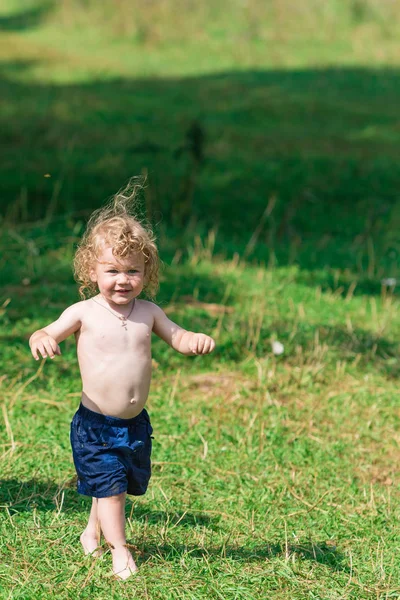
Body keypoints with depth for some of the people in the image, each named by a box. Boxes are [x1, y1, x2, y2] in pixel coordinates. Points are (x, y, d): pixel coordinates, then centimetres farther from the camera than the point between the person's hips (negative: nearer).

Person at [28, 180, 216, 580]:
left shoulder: (147, 312, 0)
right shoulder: (84, 313, -11)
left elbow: (176, 337, 6)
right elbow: (46, 334, -15)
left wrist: (196, 340, -17)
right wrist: (41, 340, -40)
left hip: (136, 423, 5)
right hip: (95, 423, -4)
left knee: (125, 483, 18)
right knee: (108, 484, -3)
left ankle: (93, 532, 42)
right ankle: (118, 549, 11)